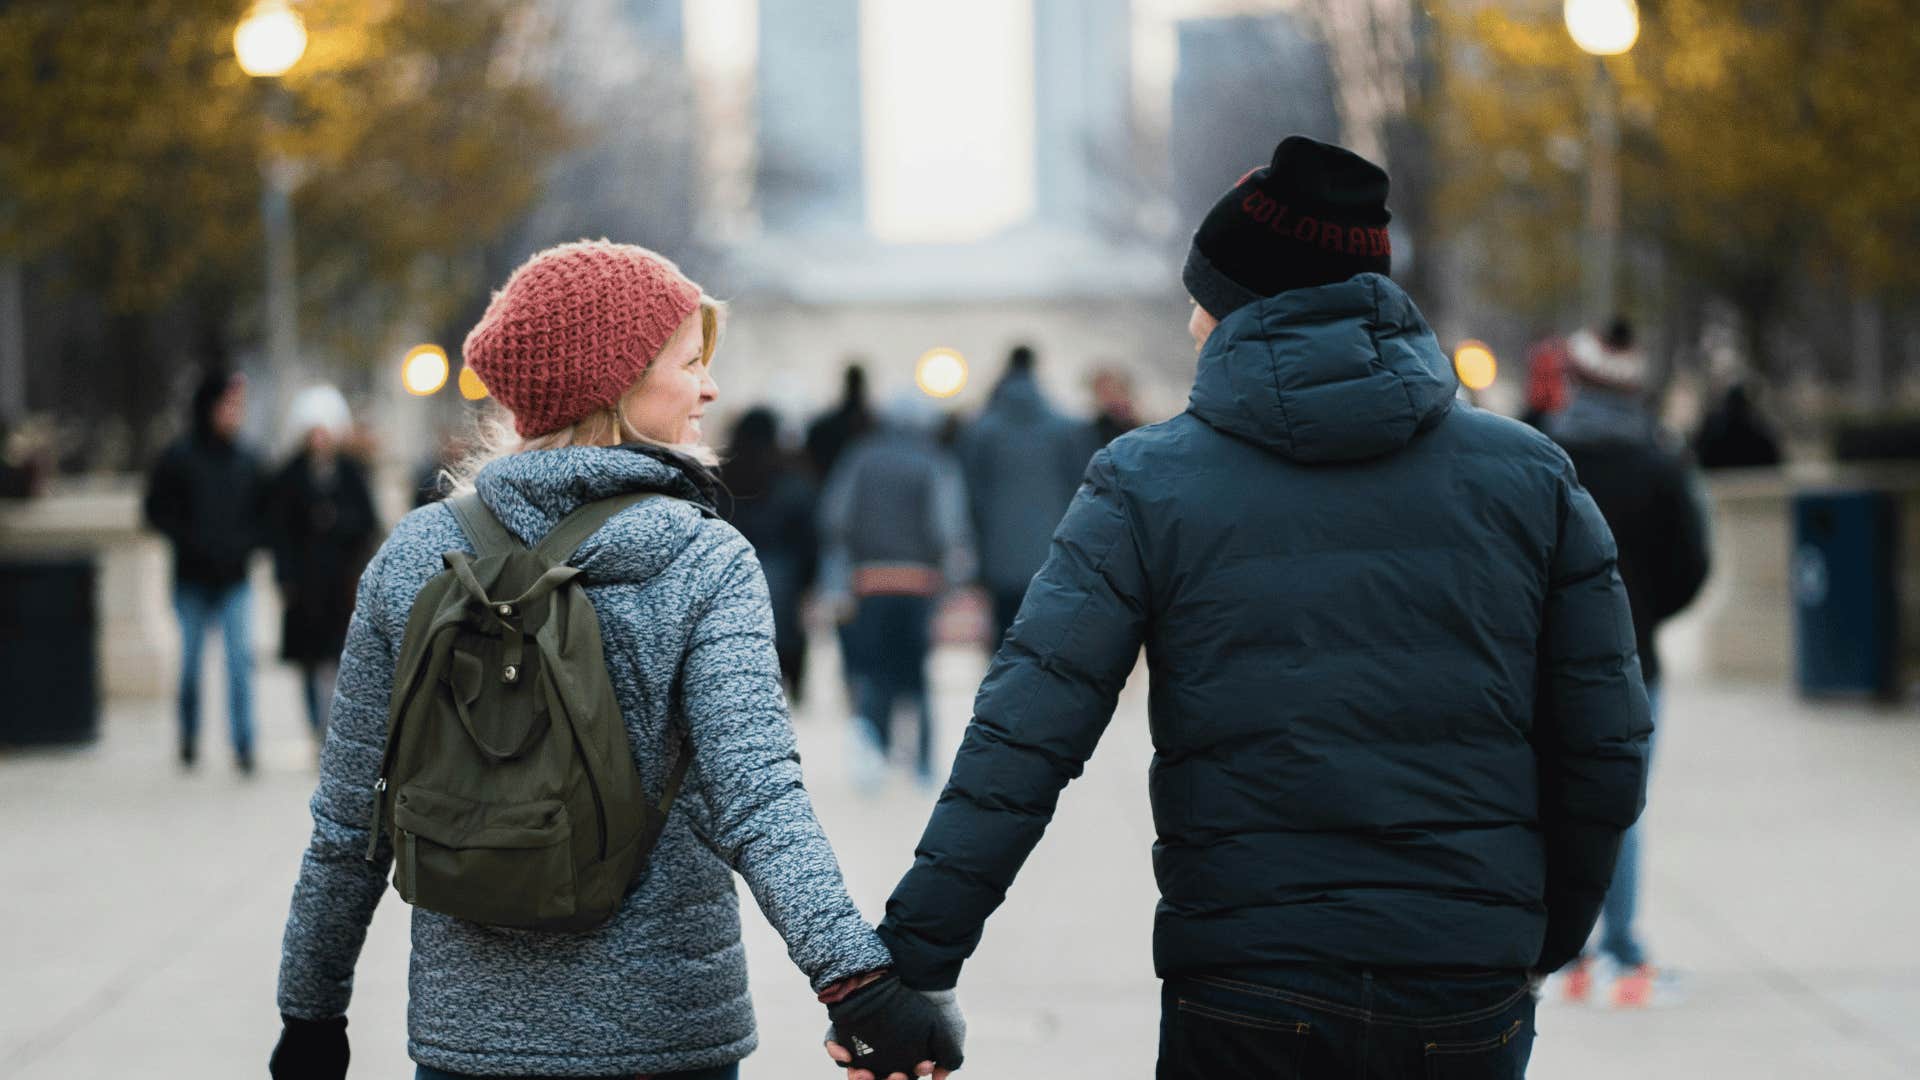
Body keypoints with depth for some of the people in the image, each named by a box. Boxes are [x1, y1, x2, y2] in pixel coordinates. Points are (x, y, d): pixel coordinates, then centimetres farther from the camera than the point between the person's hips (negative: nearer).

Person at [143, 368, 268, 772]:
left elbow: (263, 511, 12)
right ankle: (189, 736, 26)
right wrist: (190, 542, -12)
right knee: (191, 659, 9)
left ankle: (243, 744, -11)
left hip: (234, 578, 1)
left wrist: (247, 542, -6)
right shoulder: (179, 456, -4)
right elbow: (157, 509, -2)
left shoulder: (246, 459, 4)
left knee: (241, 656, -12)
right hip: (192, 577, -1)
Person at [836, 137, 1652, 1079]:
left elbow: (1026, 736, -10)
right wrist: (1547, 938, 19)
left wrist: (913, 956, -9)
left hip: (1243, 1004, -2)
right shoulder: (1531, 476, 4)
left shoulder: (1146, 485, -2)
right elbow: (1604, 750, 5)